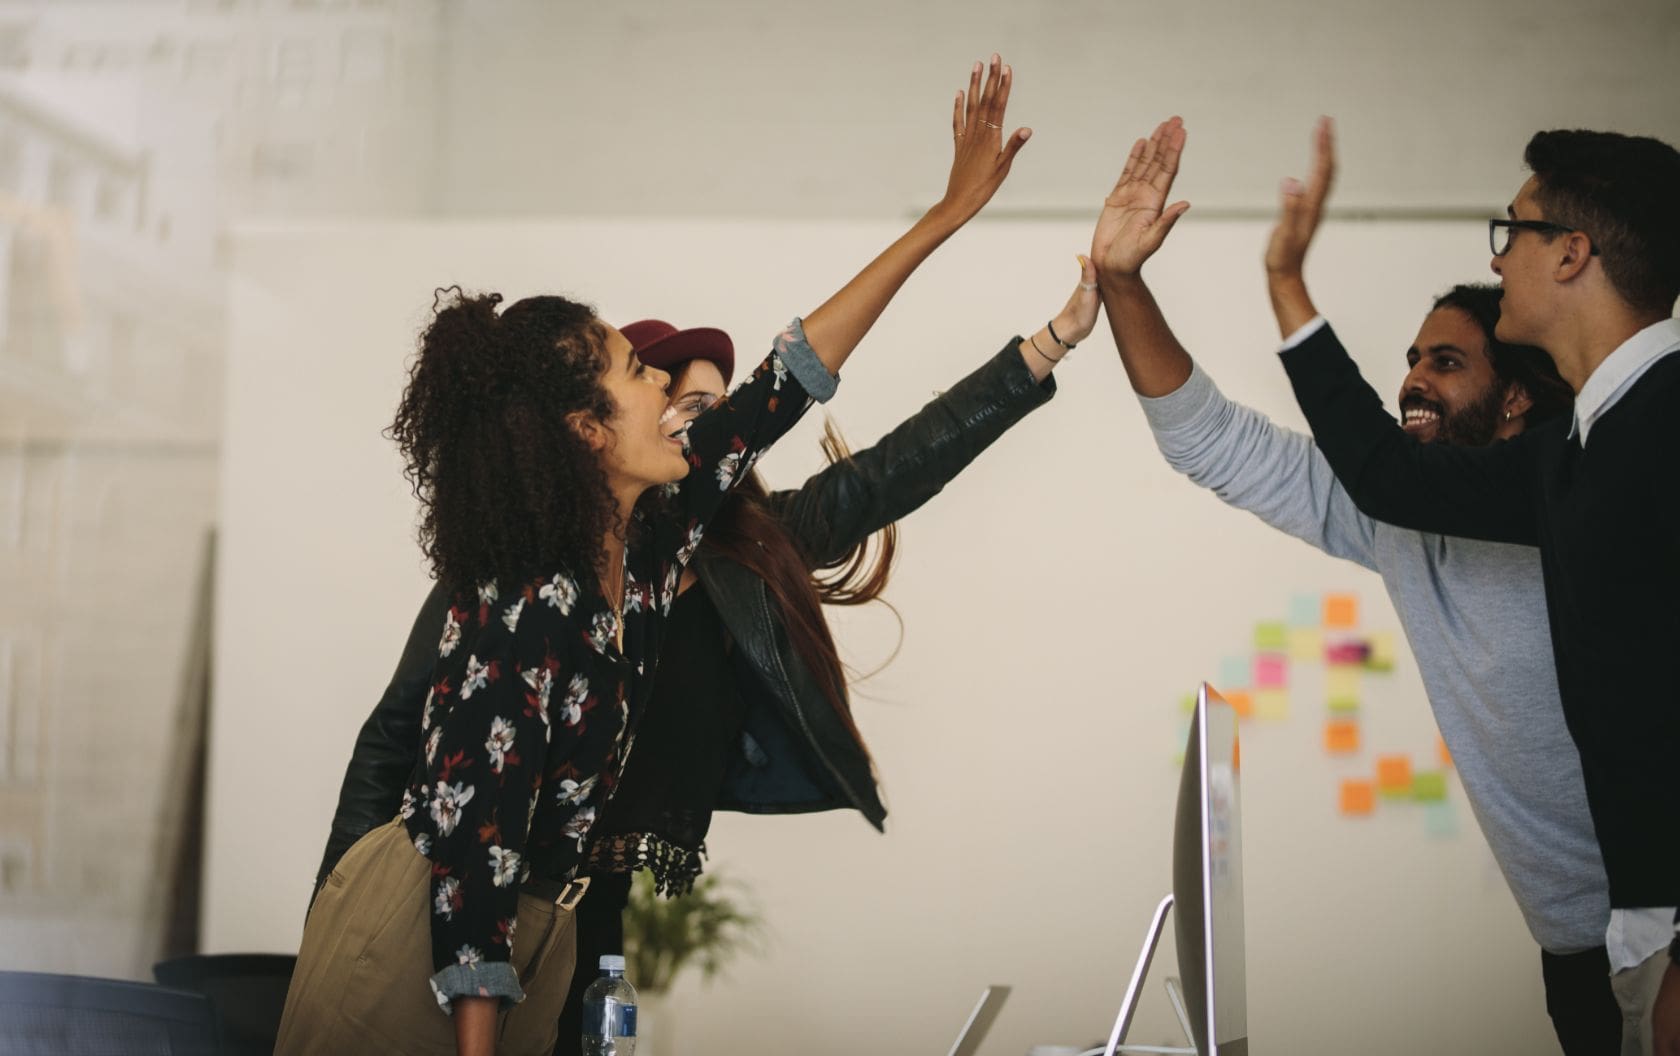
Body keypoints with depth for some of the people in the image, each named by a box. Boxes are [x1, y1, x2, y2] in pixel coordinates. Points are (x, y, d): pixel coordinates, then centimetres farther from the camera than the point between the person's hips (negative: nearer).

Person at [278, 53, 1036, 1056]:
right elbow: (466, 859, -26)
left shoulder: (649, 542, -3)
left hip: (534, 933, 8)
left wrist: (949, 213, 5)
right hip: (420, 947, -8)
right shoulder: (518, 616, -26)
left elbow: (783, 384, 2)